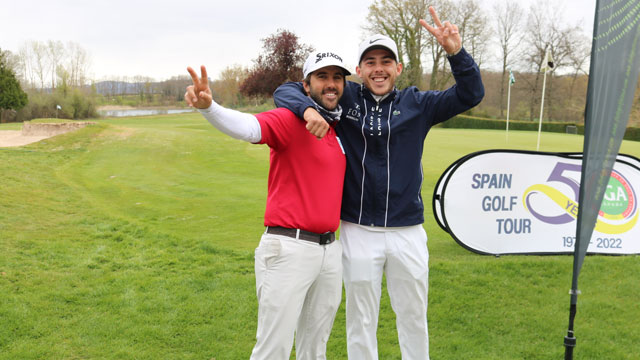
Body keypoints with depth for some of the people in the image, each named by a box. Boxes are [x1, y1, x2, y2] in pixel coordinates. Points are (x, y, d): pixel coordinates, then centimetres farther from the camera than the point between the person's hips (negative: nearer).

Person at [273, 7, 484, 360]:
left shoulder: (417, 104, 1)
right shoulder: (346, 98, -1)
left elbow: (470, 94, -6)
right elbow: (286, 90, -4)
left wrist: (456, 52, -24)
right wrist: (308, 109, -27)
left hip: (407, 231, 1)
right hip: (358, 231, -1)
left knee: (414, 317, 16)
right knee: (361, 320, 13)